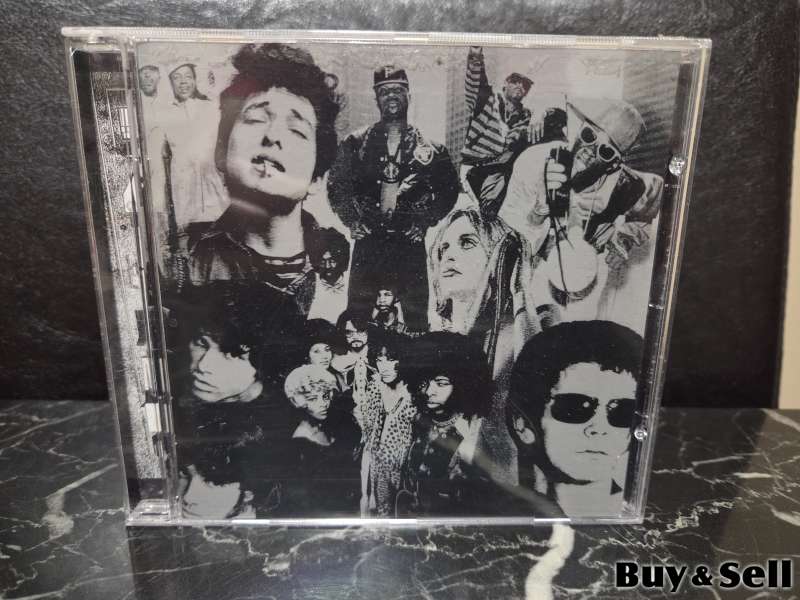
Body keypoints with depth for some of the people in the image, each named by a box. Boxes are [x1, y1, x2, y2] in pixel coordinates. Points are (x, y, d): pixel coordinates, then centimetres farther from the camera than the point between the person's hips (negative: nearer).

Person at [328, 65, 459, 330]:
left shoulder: (429, 148, 7)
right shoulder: (356, 143, 8)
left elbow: (449, 189, 9)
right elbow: (336, 184, 10)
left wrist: (424, 223, -1)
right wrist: (352, 221, 0)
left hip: (410, 242, 0)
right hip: (367, 241, 1)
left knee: (416, 315, 3)